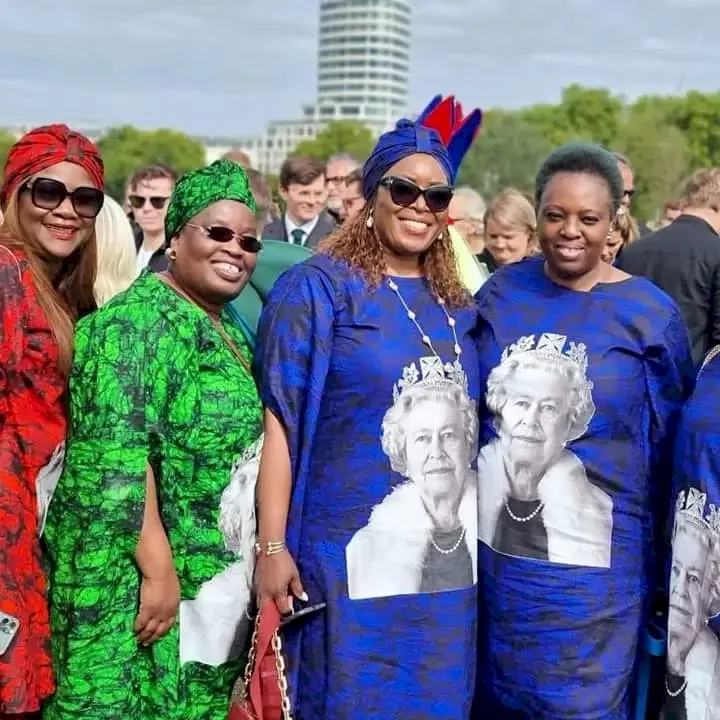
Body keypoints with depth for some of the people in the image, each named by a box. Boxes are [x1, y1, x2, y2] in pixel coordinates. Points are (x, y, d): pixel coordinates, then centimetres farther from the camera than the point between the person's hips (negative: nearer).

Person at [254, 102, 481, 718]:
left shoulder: (457, 304, 11)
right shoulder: (318, 287, -6)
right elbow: (279, 420, -10)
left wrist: (475, 539, 16)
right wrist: (272, 548, -15)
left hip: (449, 566, 6)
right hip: (350, 563, -6)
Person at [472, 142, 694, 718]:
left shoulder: (650, 314, -7)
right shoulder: (501, 293, -1)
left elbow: (671, 444, -1)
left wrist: (665, 556, 2)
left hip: (594, 561, -2)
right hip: (495, 544, 3)